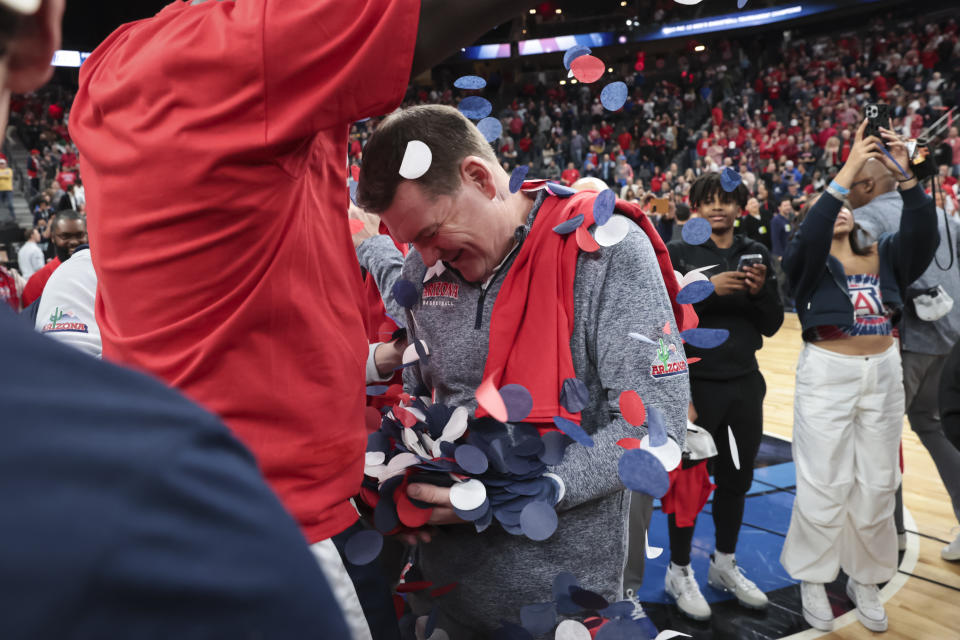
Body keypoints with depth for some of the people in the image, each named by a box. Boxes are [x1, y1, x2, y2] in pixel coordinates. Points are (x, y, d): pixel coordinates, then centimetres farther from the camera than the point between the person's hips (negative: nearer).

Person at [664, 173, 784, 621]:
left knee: (737, 477, 15)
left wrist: (760, 292, -14)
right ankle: (679, 572, 23)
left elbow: (772, 325, 5)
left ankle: (725, 564, 34)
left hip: (745, 384, 4)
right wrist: (707, 289, -24)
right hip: (694, 384, -4)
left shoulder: (757, 254, 6)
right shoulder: (677, 254, -5)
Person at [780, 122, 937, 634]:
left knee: (877, 483, 11)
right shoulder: (808, 257, -2)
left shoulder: (884, 254, 9)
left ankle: (864, 580, 27)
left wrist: (906, 177, -20)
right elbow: (809, 235, -25)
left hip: (883, 372, 4)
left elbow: (922, 235, -10)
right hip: (827, 375, -4)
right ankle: (814, 579, 19)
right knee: (825, 484, 1)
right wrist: (847, 171, -27)